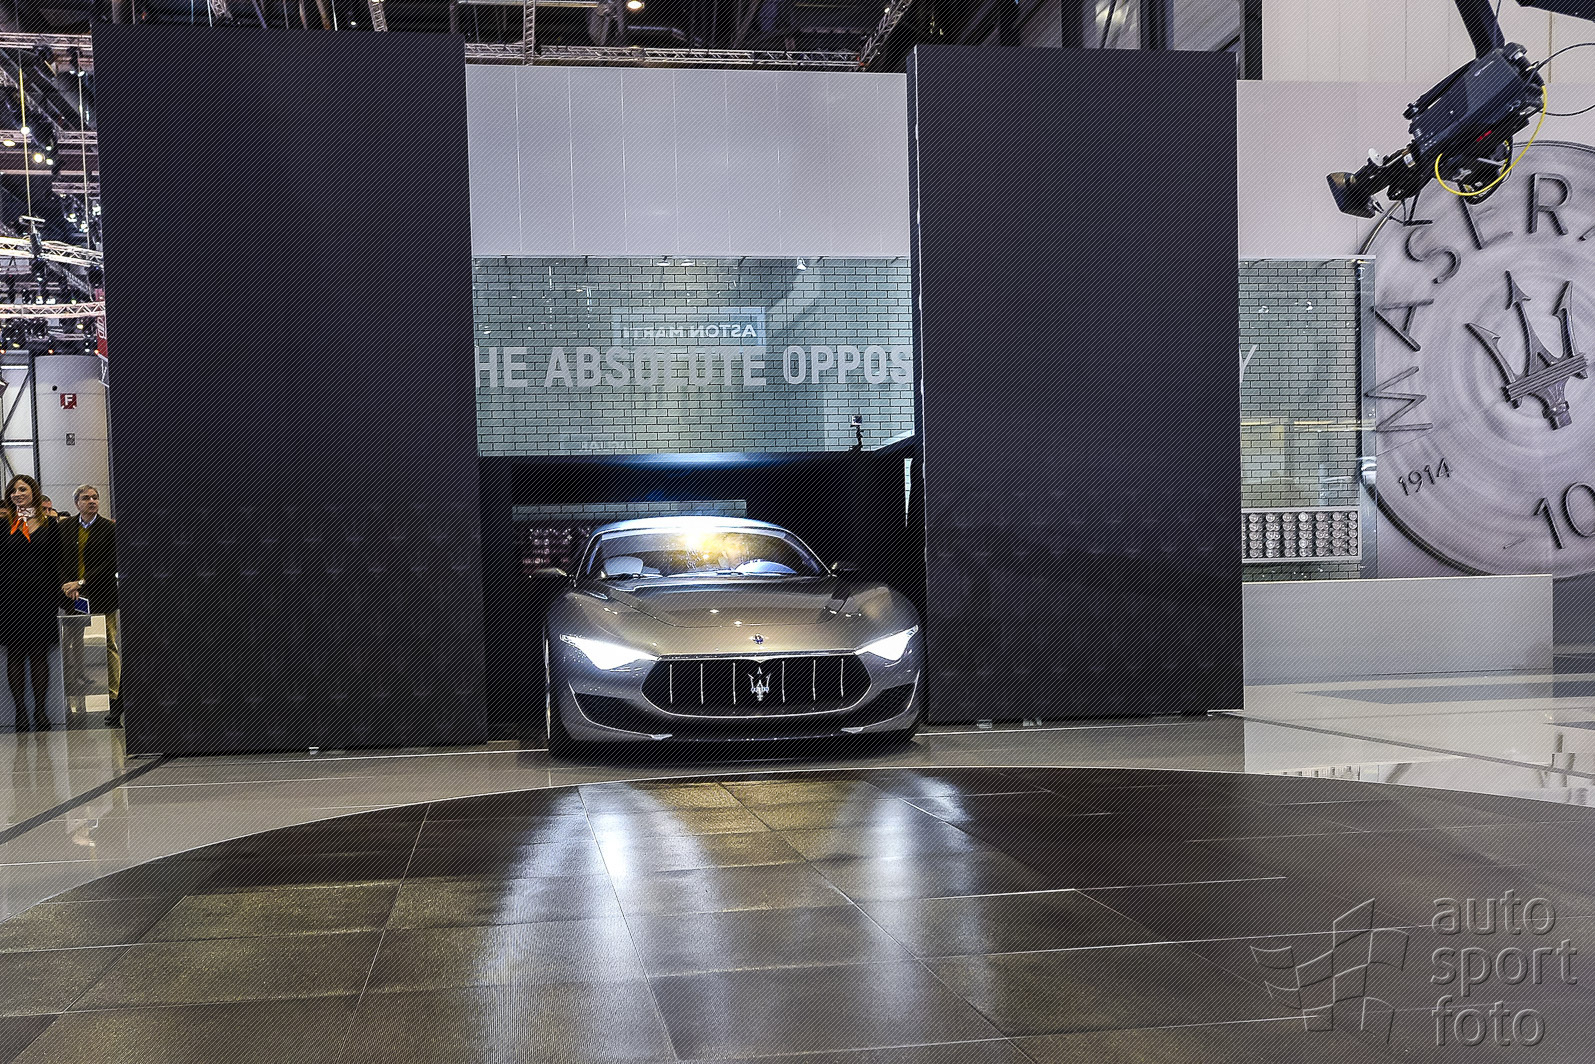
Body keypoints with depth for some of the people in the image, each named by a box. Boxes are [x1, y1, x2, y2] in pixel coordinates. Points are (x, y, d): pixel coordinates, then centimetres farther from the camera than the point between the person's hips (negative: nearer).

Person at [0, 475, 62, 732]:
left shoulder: (49, 523, 7)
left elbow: (57, 563, 9)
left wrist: (56, 597, 3)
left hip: (41, 596, 1)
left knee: (39, 655, 4)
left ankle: (40, 711, 9)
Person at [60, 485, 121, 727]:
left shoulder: (110, 528, 0)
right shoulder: (65, 527, 10)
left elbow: (111, 563, -6)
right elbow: (60, 560, 10)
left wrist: (81, 583, -12)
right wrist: (67, 585, -6)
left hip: (101, 597, -3)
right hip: (73, 598, 3)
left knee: (109, 647, -1)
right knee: (75, 647, 3)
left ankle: (114, 698, 4)